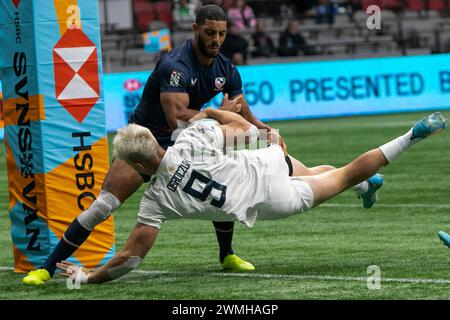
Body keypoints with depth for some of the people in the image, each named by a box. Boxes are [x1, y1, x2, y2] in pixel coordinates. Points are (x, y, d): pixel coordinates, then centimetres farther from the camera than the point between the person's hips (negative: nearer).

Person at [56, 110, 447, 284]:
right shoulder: (193, 135, -10)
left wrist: (88, 277, -2)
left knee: (341, 177, 13)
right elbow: (246, 129, 0)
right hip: (266, 161, 2)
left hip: (265, 204, -2)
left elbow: (131, 257, -11)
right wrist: (211, 112, 16)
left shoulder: (156, 201, -14)